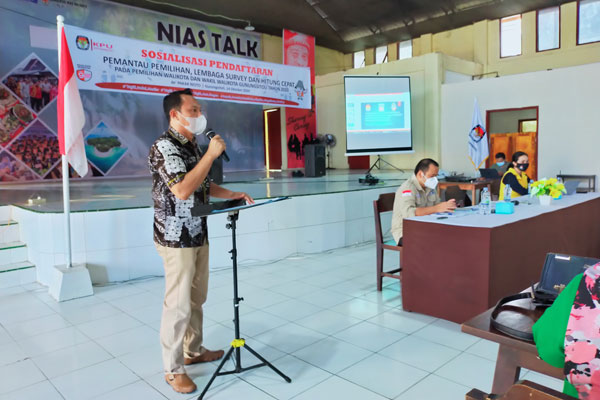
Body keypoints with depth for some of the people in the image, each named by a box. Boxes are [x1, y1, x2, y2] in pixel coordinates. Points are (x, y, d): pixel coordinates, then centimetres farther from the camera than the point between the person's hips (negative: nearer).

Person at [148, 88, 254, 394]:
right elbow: (182, 190, -28)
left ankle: (193, 351, 34)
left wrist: (234, 194, 7)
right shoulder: (164, 146, -15)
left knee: (197, 299, 17)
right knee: (178, 305, 0)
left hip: (198, 235, 8)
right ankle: (173, 370, 15)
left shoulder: (192, 146, 12)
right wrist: (211, 154, -23)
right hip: (177, 239, -8)